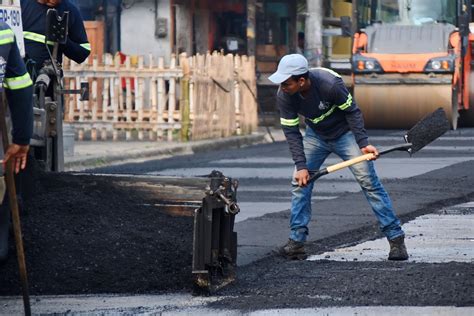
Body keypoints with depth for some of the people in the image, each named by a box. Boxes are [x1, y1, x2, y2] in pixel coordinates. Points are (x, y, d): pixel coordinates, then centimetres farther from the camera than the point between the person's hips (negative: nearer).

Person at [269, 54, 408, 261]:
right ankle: (296, 242, 1)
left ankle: (395, 238, -7)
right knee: (300, 182, -5)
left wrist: (363, 143, -28)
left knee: (369, 181, -10)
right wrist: (301, 165, -25)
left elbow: (351, 111, -20)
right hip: (315, 136, 4)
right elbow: (291, 132, -17)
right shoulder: (284, 96, -22)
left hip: (345, 133, -4)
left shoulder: (330, 84, -34)